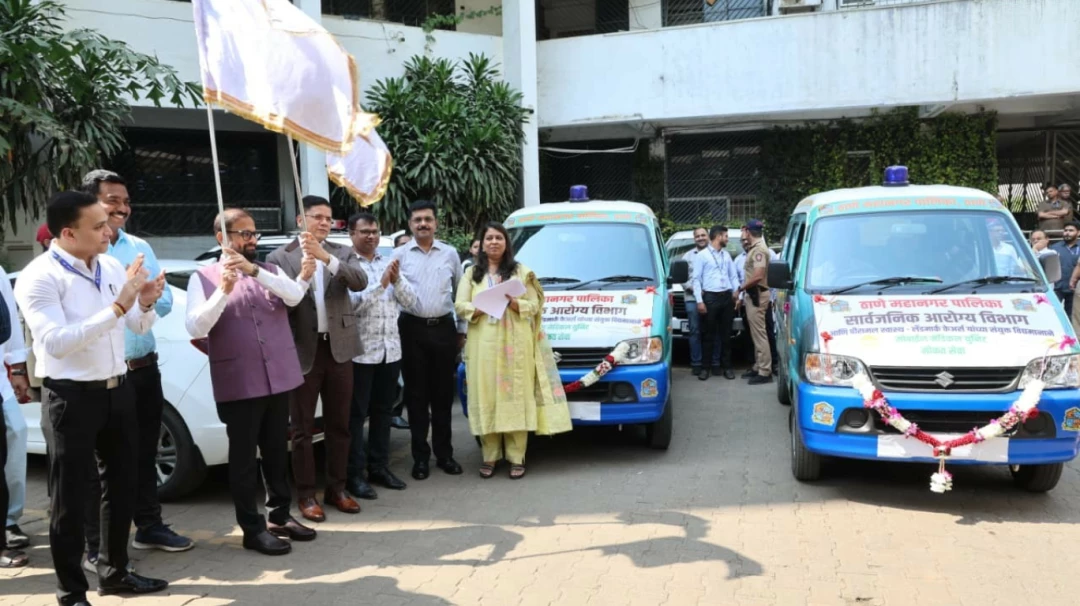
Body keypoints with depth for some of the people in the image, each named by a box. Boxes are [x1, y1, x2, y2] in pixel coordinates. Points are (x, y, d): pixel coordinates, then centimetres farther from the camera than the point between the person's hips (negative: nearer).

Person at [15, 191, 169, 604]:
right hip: (71, 397, -7)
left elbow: (139, 327, 13)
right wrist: (117, 307, -30)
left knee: (121, 485, 16)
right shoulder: (39, 276, -14)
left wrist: (146, 304, -10)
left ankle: (114, 572, 32)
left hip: (118, 388, 7)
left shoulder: (112, 267, 5)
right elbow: (56, 342, -26)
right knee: (70, 497, 4)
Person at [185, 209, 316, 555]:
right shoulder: (204, 278, 0)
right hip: (238, 383, -4)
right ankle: (252, 528, 12)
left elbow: (294, 297, -11)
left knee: (277, 451, 14)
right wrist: (223, 291, -26)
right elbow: (194, 328, -13)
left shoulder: (270, 270, 10)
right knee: (244, 456, 3)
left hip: (278, 378, 4)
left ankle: (280, 516, 27)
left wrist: (253, 270, -23)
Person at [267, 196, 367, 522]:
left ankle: (336, 488, 24)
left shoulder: (342, 253, 7)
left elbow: (360, 281, -12)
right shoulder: (280, 257, -1)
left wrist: (326, 257, -23)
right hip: (302, 351, -3)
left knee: (338, 424, 12)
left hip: (339, 348, 3)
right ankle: (306, 495, 16)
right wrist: (302, 272, -25)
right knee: (302, 428, 6)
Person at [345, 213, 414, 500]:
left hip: (390, 349, 6)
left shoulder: (389, 263, 12)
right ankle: (355, 474, 4)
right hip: (360, 351, -6)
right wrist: (381, 285, -21)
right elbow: (352, 303, -17)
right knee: (357, 414, 0)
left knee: (383, 411, 13)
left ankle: (379, 467, 23)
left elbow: (410, 300, 7)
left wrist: (397, 280, -10)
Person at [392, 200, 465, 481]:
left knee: (443, 394, 8)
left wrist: (462, 329, 9)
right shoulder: (400, 255, 2)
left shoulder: (450, 253, 6)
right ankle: (420, 456, 14)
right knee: (416, 394, 4)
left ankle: (444, 453, 19)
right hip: (412, 328, -1)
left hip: (444, 328, 1)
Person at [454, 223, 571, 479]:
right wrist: (483, 306, -14)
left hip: (515, 344, -1)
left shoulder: (521, 272, 11)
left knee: (516, 397, -4)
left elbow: (534, 306, 4)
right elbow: (459, 306, 4)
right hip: (483, 344, 1)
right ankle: (490, 456, 7)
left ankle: (516, 457, 1)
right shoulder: (471, 274, 14)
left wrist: (512, 302, -15)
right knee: (487, 398, -1)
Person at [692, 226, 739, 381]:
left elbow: (734, 277, 17)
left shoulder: (727, 255, 16)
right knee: (709, 334, 0)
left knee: (726, 333, 7)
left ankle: (726, 366, 14)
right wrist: (699, 301, -12)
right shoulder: (702, 255, -1)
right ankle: (705, 367, 6)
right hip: (710, 297, -4)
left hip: (727, 297, 4)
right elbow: (696, 279, -5)